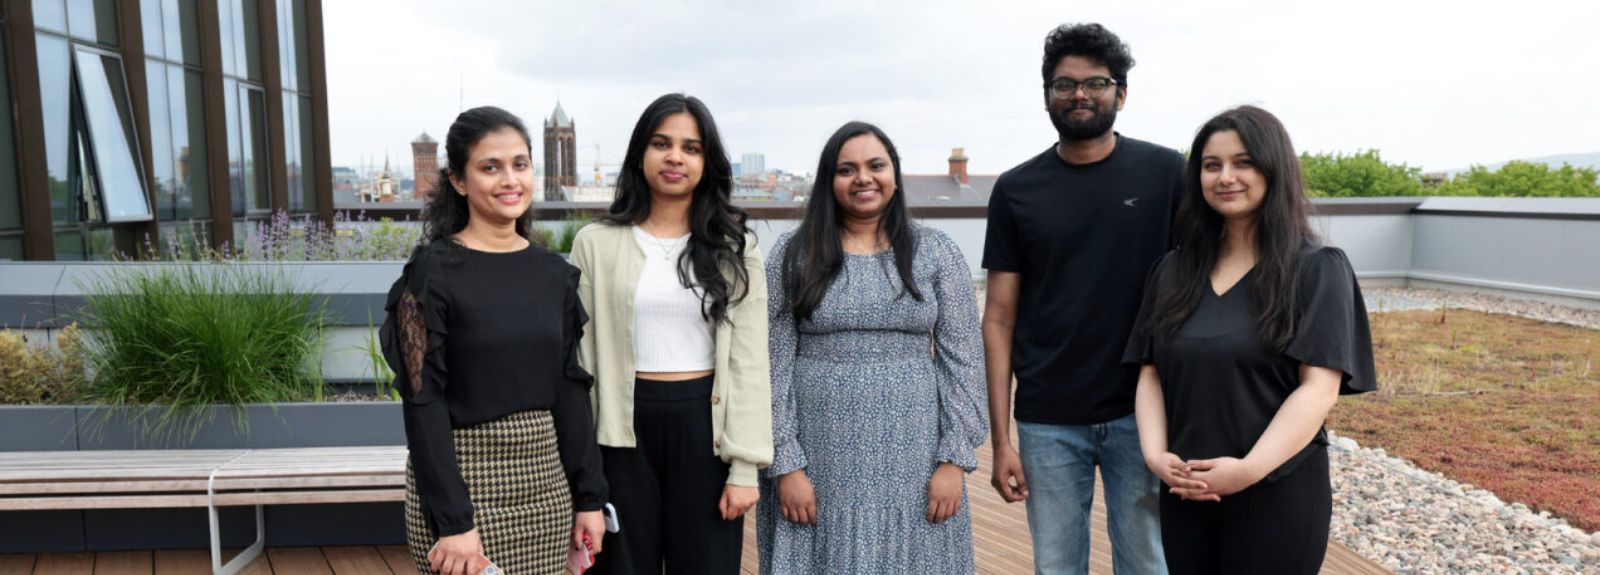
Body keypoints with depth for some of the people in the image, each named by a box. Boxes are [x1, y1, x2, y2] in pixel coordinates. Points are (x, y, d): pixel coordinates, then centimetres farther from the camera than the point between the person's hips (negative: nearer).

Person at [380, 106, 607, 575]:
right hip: (462, 477, -4)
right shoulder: (433, 272, -9)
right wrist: (451, 521, -16)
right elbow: (423, 401, -12)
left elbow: (570, 388, 6)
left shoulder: (554, 272, 5)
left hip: (546, 478, 5)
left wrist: (589, 496, 4)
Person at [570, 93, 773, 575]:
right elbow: (580, 357, 2)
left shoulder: (734, 247, 3)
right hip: (624, 429, 0)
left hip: (705, 426, 0)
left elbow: (749, 363, -1)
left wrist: (745, 465, -6)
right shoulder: (596, 243, 2)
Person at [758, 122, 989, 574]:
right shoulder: (794, 255, 2)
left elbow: (963, 361, 1)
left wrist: (954, 459, -5)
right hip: (818, 460, 0)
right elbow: (774, 365, -1)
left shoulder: (937, 253, 3)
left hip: (911, 460, 1)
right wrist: (786, 464, -6)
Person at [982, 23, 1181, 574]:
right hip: (1047, 423, 1)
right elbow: (1000, 318, 1)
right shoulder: (1016, 190, 1)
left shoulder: (1165, 173, -2)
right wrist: (1000, 439, -2)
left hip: (1142, 414, -1)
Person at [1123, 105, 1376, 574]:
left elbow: (1320, 388, -11)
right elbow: (1151, 374, 6)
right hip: (1184, 495, 4)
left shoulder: (1316, 269, -3)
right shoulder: (1173, 271, 8)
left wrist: (1250, 469, -21)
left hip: (1277, 497, -3)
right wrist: (1155, 454, -10)